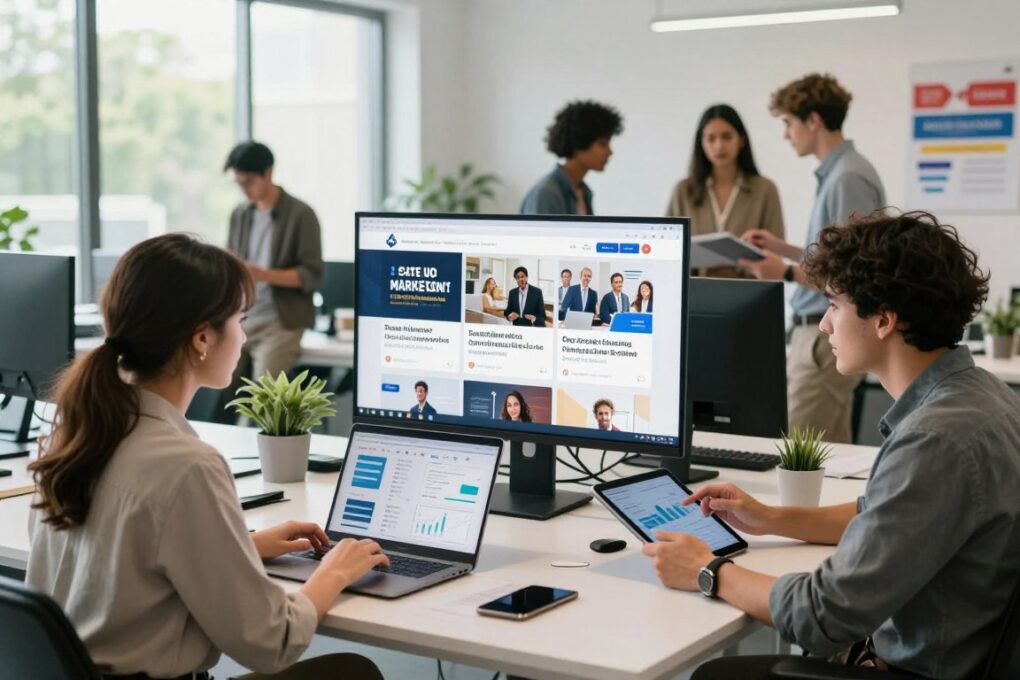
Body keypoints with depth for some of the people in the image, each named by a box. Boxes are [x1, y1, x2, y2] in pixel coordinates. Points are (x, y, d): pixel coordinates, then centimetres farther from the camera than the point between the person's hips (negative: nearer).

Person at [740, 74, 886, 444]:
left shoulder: (849, 179, -19)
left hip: (829, 336, -10)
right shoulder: (834, 174, 13)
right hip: (822, 331, 10)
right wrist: (781, 247, 16)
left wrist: (787, 272, -18)